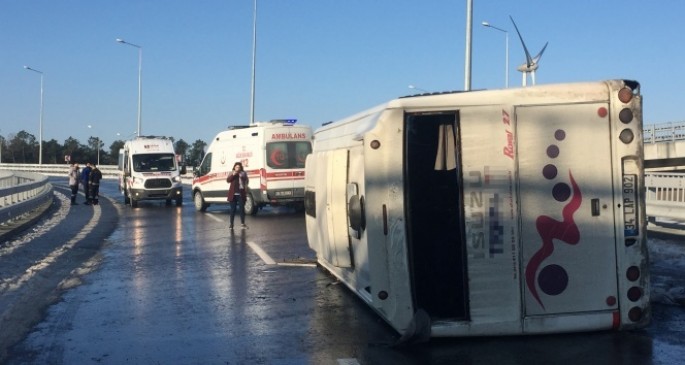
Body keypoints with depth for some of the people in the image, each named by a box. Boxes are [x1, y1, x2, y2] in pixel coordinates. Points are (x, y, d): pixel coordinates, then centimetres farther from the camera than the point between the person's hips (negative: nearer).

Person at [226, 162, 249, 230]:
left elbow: (246, 181, -3)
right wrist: (233, 175, -19)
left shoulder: (243, 173, 4)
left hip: (241, 194, -1)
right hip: (233, 194, 1)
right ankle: (231, 224, 8)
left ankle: (242, 223, 6)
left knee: (242, 208, 0)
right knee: (233, 209, 4)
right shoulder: (231, 173, 7)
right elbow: (228, 180, -5)